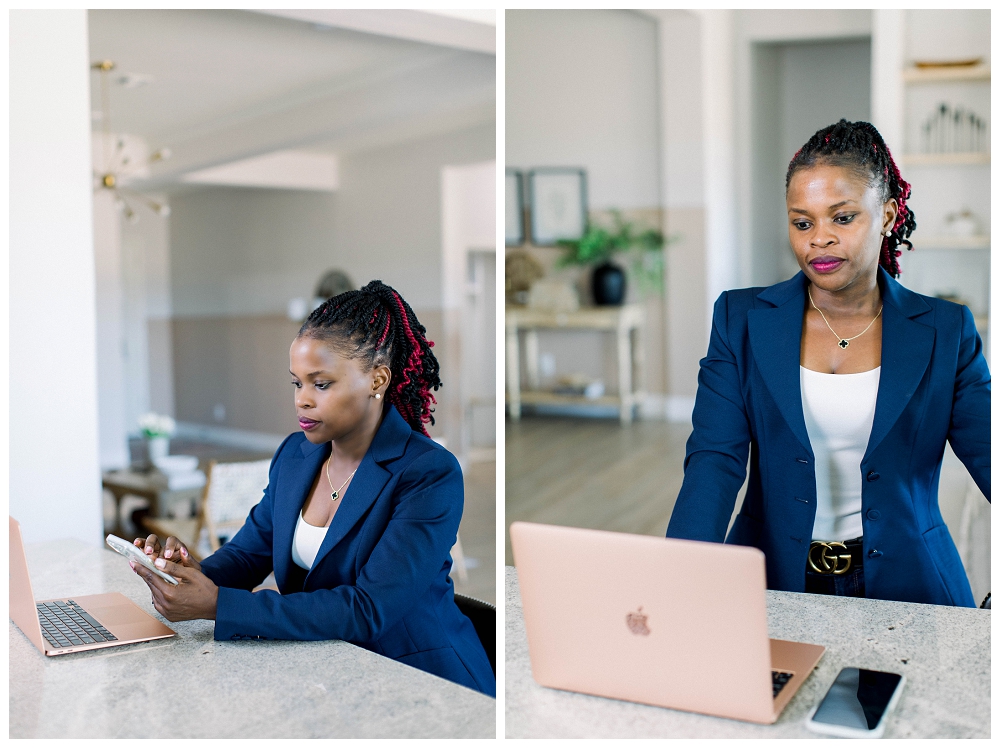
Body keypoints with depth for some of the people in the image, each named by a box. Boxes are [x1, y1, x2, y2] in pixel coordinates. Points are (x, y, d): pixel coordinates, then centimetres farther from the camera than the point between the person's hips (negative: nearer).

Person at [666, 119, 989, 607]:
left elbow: (988, 455, -2)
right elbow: (715, 458, -9)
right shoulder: (741, 320, 1)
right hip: (775, 582, 0)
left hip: (904, 584, 1)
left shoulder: (945, 332, 3)